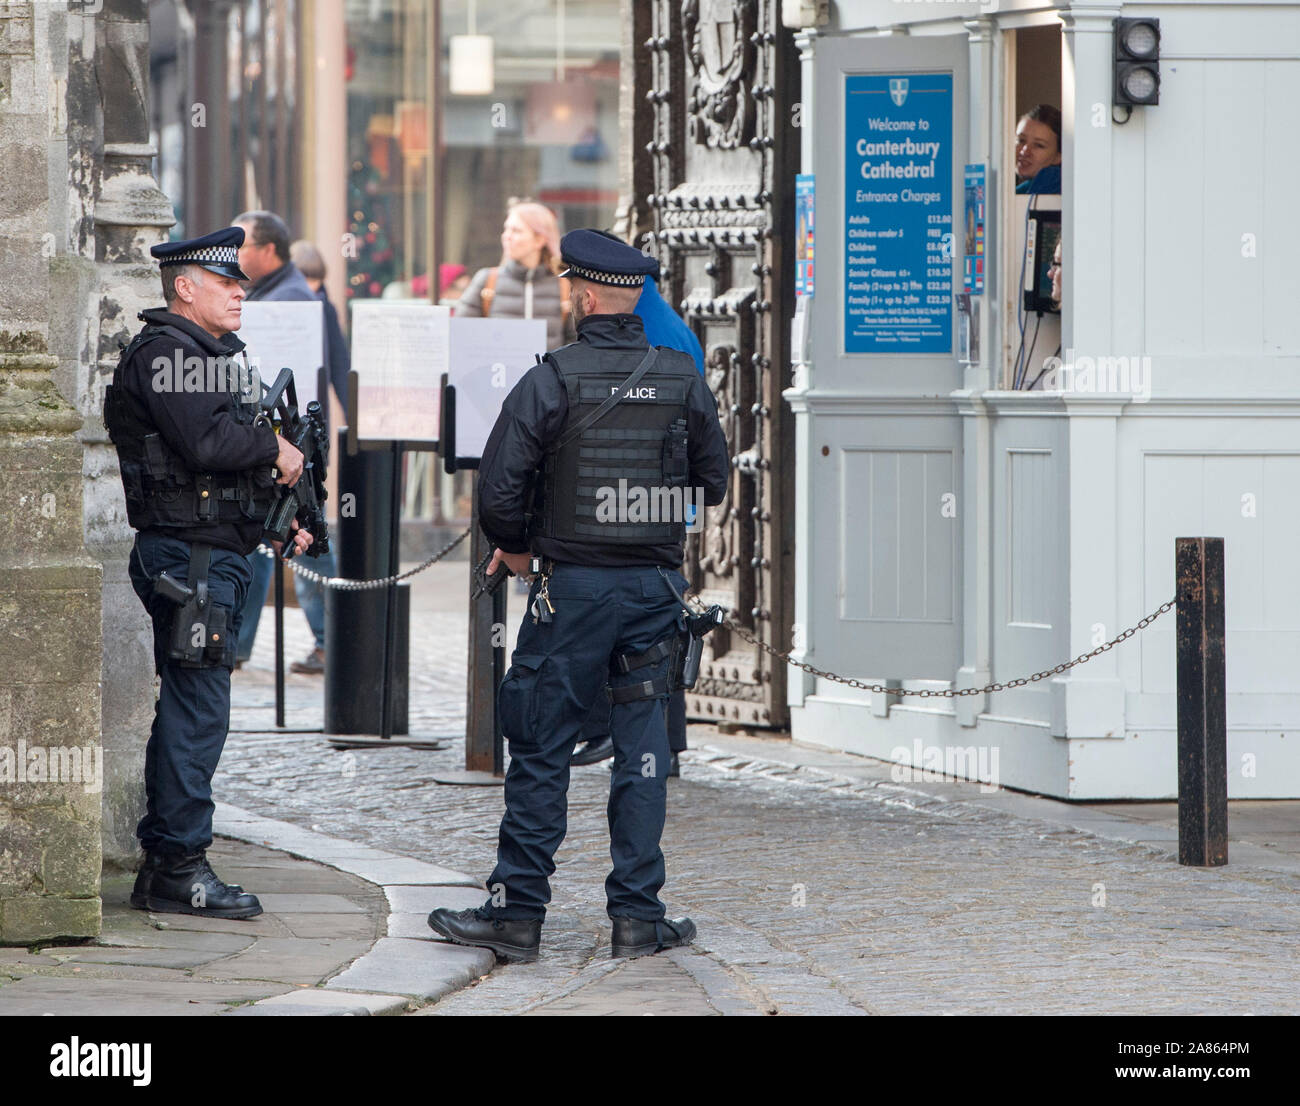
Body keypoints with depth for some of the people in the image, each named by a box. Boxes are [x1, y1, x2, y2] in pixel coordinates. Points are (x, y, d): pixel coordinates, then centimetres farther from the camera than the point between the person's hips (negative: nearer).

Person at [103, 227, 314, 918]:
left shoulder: (208, 354, 21)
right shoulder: (166, 353, -12)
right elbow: (204, 444, -25)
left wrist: (275, 518, 13)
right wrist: (275, 449, -10)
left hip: (215, 553, 11)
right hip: (188, 556, -11)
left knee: (187, 709, 12)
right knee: (197, 709, -9)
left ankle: (162, 868, 17)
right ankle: (180, 868, -7)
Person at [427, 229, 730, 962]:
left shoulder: (554, 380, -10)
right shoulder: (683, 380, 3)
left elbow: (500, 483, -12)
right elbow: (714, 481, 13)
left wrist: (514, 546, 7)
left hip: (573, 586, -3)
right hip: (657, 584, 3)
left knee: (542, 748, 2)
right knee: (644, 748, 7)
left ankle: (519, 912, 3)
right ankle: (638, 915, 7)